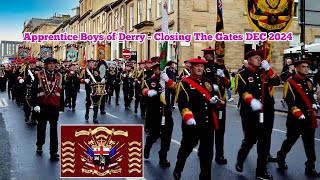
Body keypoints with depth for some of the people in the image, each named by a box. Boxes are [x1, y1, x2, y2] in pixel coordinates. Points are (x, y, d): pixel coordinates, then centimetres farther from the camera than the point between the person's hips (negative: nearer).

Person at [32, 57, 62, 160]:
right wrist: (36, 104, -15)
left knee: (54, 129, -2)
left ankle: (53, 151, 0)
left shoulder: (59, 76, 5)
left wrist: (62, 105, 10)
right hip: (42, 106, -1)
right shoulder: (39, 75, -3)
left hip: (54, 106, 1)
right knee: (41, 127, 14)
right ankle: (39, 146, 34)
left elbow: (61, 91, 10)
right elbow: (34, 91, -6)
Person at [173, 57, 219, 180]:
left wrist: (214, 100, -2)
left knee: (208, 151, 7)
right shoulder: (185, 83, -6)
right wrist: (188, 118, -32)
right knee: (187, 148, 11)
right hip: (192, 123, -5)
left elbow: (213, 96, 22)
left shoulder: (208, 82, 14)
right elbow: (183, 103, -18)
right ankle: (178, 170, 36)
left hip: (208, 123, 5)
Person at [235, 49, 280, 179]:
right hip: (251, 113, -5)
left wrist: (268, 69, -9)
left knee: (265, 142, 7)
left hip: (267, 112, 5)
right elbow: (242, 91, -17)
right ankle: (240, 160, 29)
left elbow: (277, 82, 1)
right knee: (250, 139, 0)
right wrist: (252, 101, -35)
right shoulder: (243, 75, -1)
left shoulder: (265, 73, 15)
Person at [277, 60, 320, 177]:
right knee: (291, 140, 7)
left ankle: (310, 168, 16)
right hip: (296, 118, -6)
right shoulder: (290, 83, -11)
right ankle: (280, 158, 30)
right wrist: (299, 114, -25)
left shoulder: (308, 81, 13)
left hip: (309, 118, 6)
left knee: (309, 144, 8)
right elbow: (289, 101, -18)